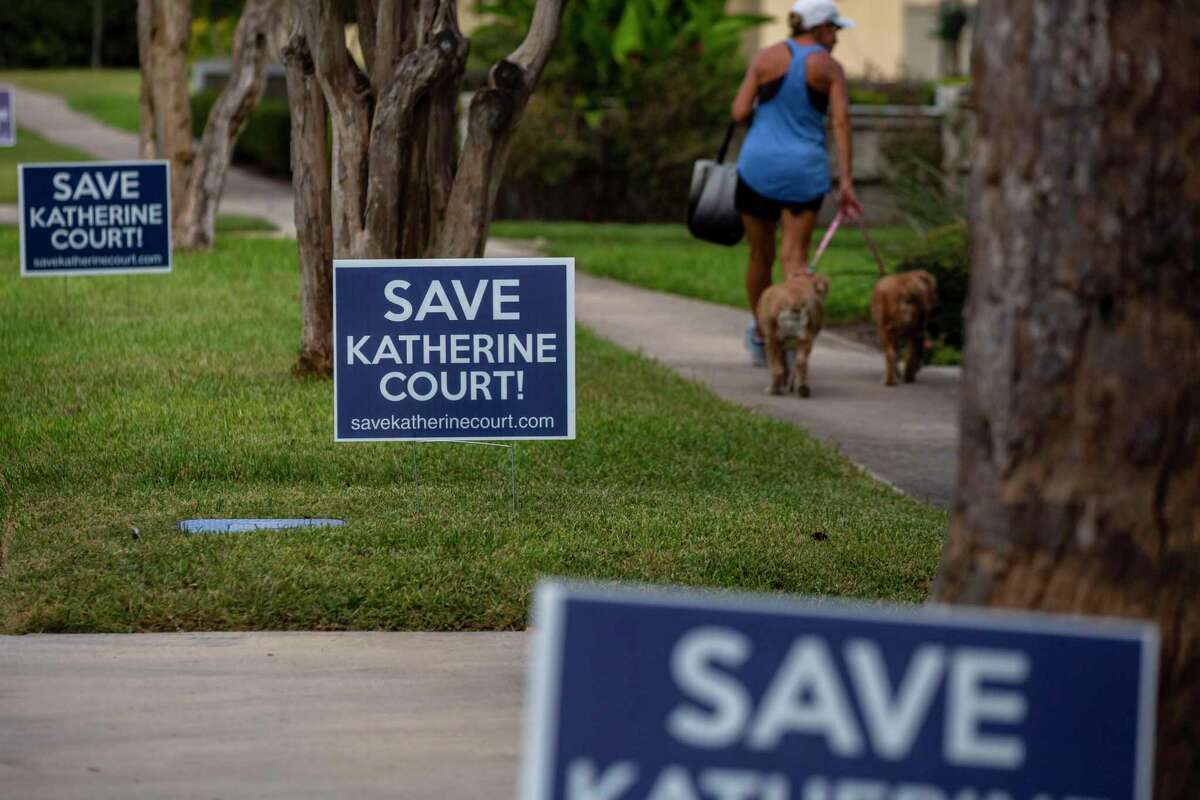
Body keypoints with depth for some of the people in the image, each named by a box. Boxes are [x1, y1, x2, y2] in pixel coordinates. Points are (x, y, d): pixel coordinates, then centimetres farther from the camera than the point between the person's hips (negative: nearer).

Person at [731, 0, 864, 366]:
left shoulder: (766, 58, 0)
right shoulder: (830, 68, -2)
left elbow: (739, 112, -4)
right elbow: (841, 123, -9)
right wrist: (846, 182, -9)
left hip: (759, 164, 1)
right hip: (805, 170, -1)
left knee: (760, 256, 14)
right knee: (795, 257, 0)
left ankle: (761, 337, 29)